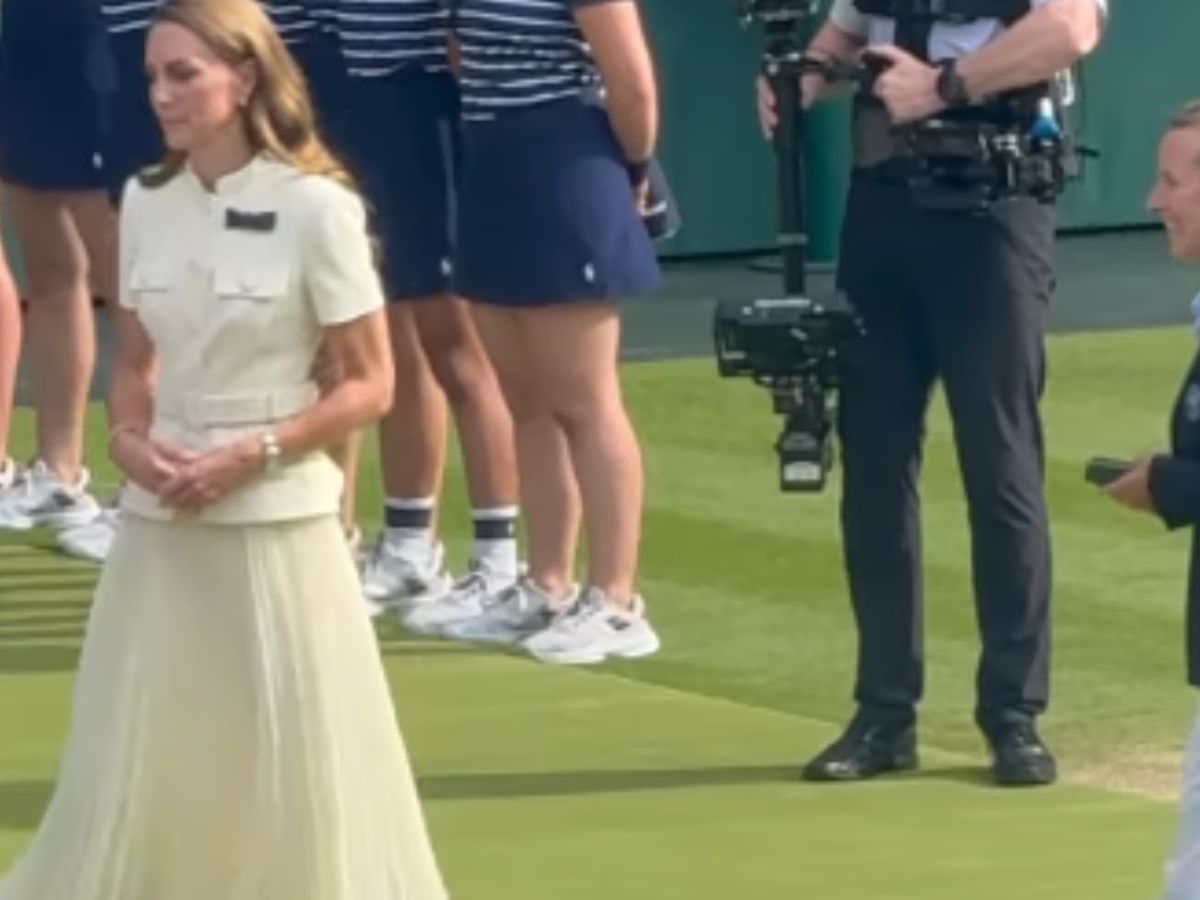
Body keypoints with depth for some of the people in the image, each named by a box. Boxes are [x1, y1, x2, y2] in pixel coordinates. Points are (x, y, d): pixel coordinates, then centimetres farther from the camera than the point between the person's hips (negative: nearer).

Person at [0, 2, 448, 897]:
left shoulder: (314, 207, -10)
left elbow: (370, 385, -7)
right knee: (136, 762, 6)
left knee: (292, 760, 3)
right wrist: (130, 440, -6)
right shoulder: (146, 203, 4)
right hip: (160, 523, 4)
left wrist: (254, 455, -16)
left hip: (274, 520, -4)